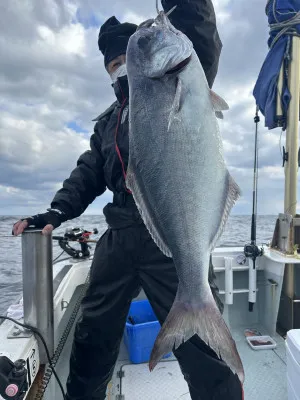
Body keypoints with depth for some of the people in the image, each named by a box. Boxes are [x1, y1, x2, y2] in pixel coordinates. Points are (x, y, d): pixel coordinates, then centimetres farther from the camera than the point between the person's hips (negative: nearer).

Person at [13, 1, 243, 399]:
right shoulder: (107, 121, 22)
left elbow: (201, 48, -10)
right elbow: (88, 174, 18)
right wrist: (56, 212, 4)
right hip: (119, 237, 6)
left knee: (201, 345, 0)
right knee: (92, 336, 19)